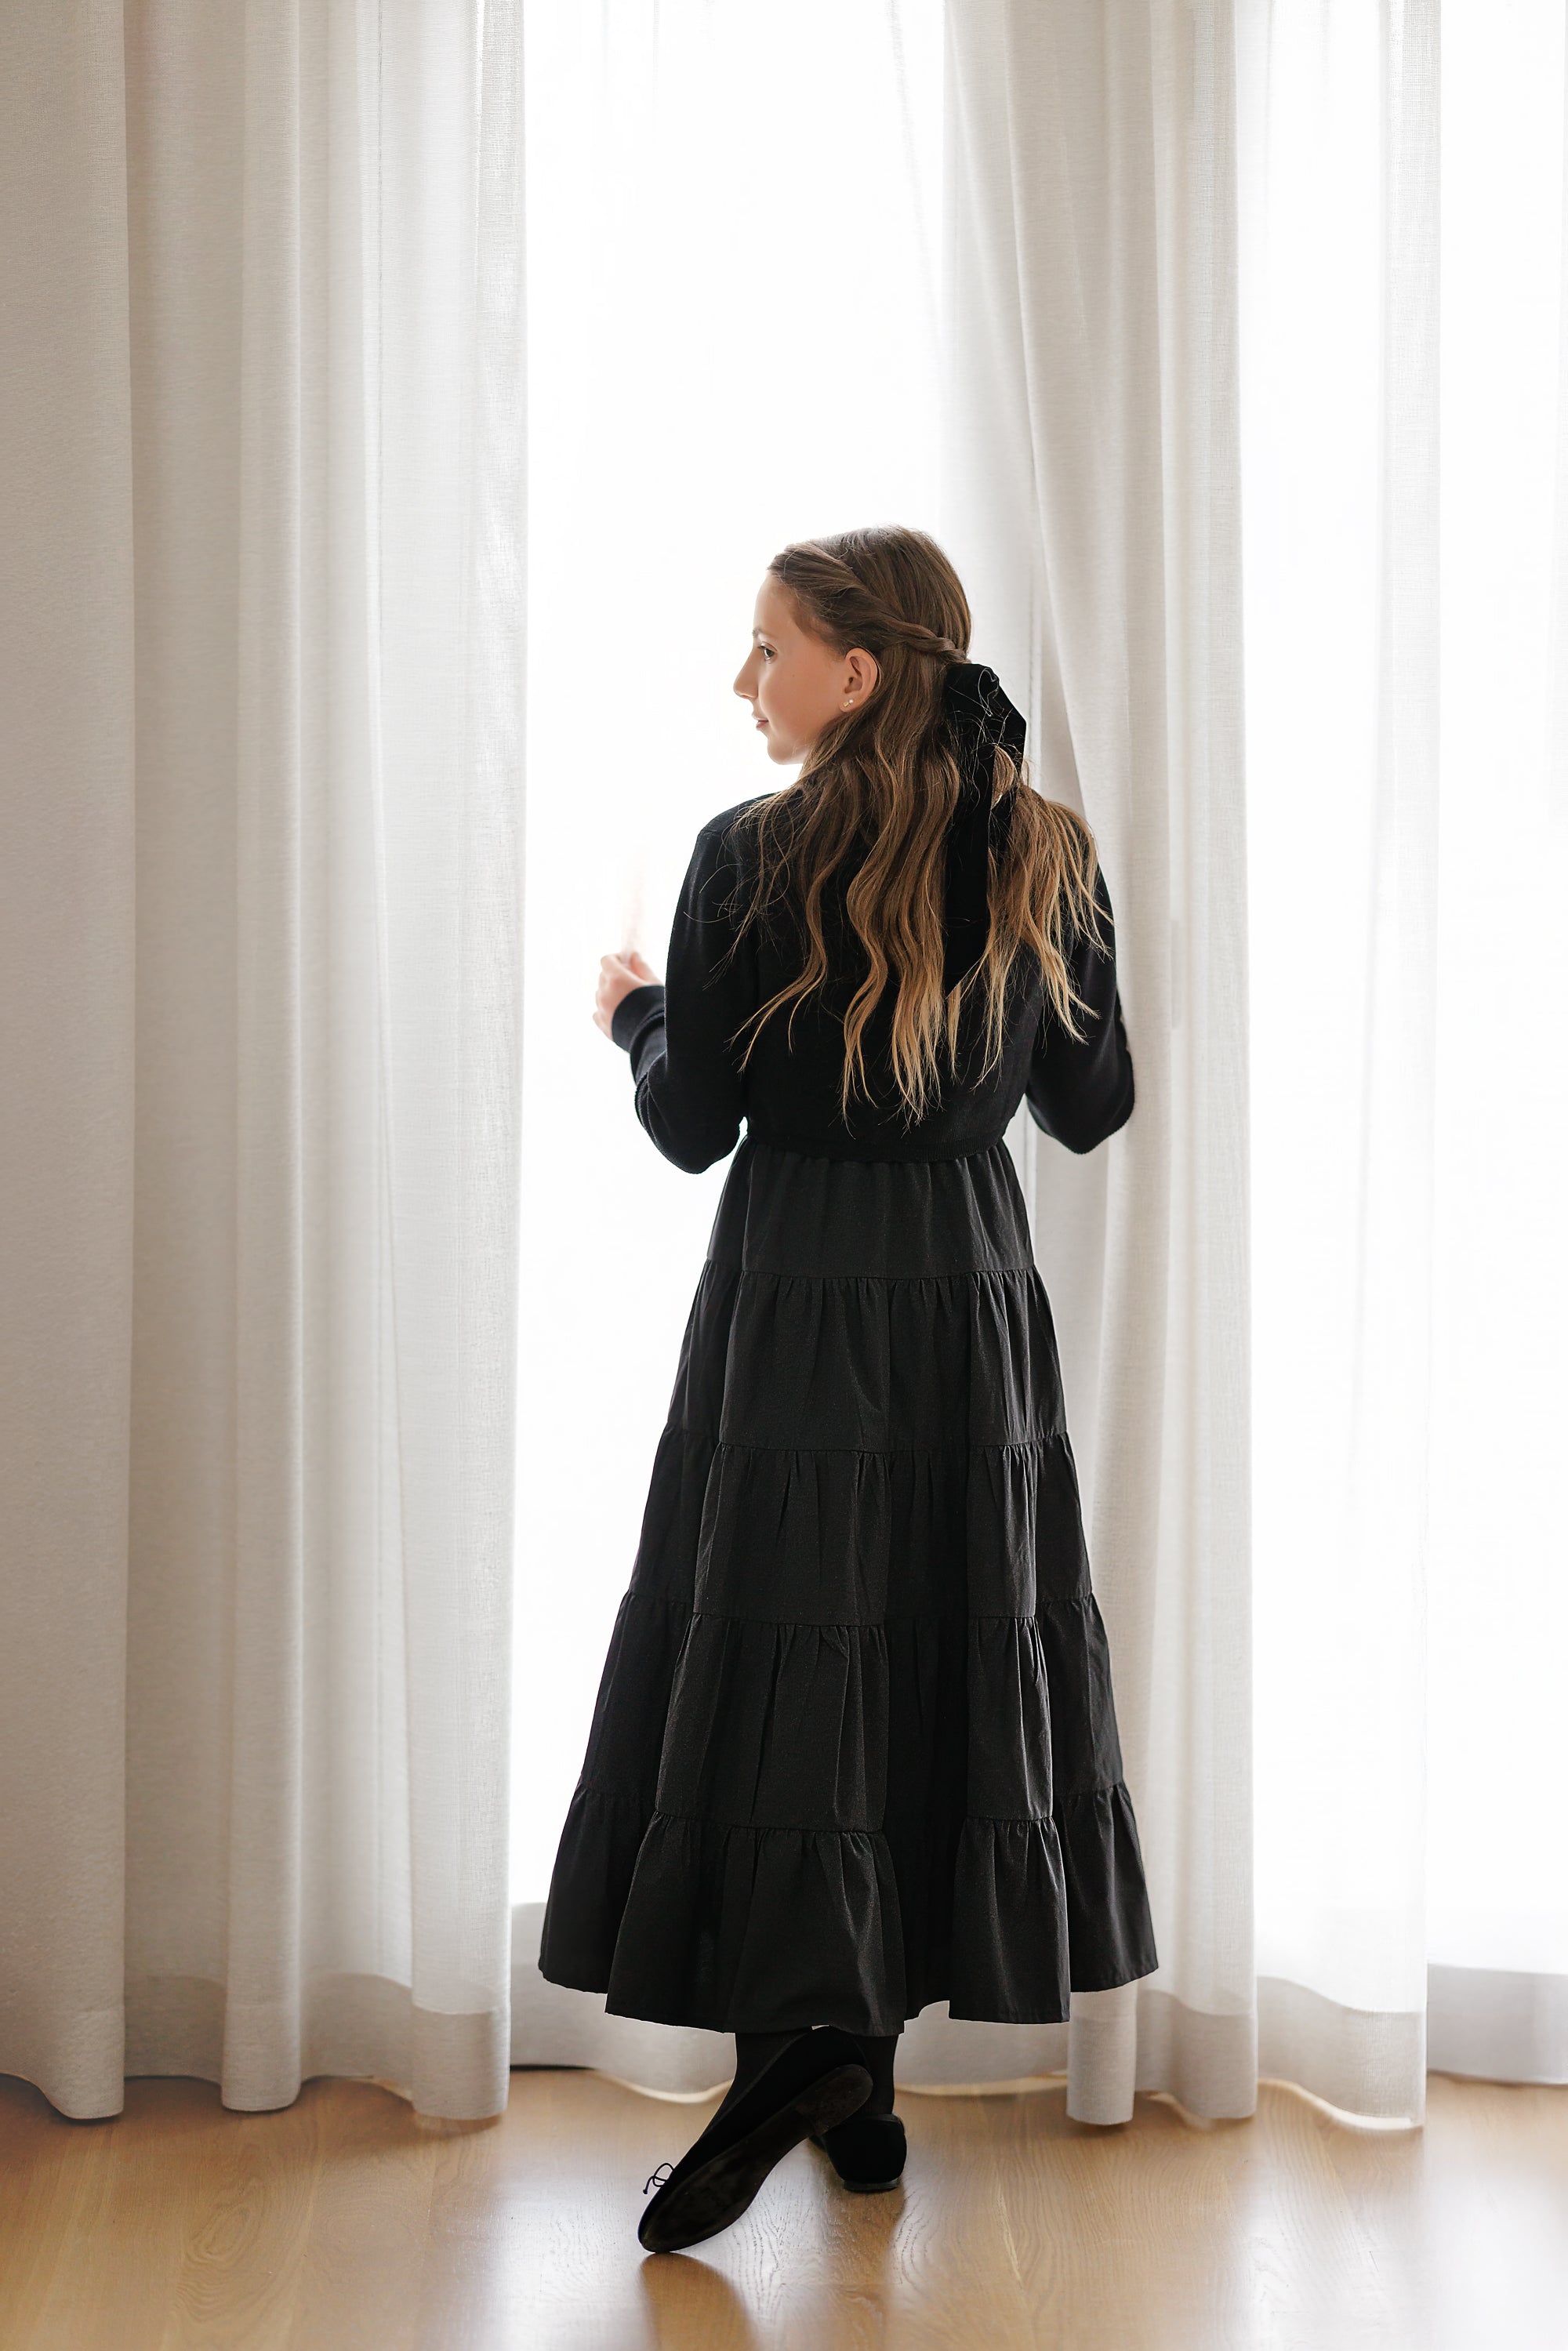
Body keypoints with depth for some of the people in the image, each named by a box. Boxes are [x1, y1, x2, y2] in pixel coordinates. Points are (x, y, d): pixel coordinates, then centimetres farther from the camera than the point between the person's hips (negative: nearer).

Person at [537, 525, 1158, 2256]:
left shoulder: (753, 858, -12)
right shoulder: (1049, 859, 0)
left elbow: (692, 1126, -8)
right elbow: (1092, 1108, 7)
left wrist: (633, 1012, 11)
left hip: (797, 1301, -4)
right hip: (975, 1291, 5)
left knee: (775, 1649, 4)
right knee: (952, 1642, 12)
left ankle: (799, 2027, -2)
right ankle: (865, 2075, 21)